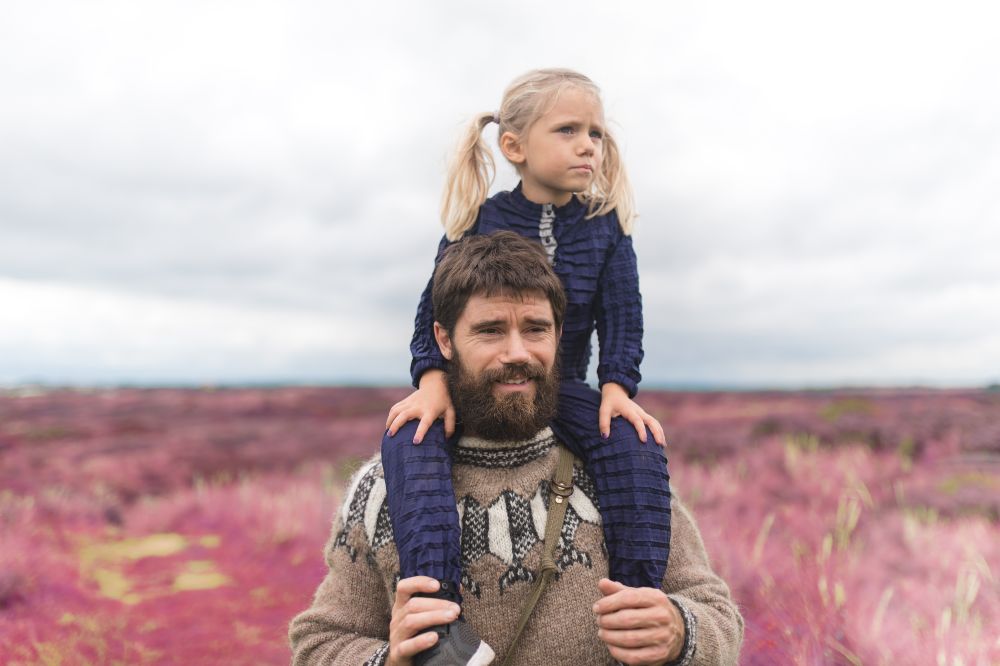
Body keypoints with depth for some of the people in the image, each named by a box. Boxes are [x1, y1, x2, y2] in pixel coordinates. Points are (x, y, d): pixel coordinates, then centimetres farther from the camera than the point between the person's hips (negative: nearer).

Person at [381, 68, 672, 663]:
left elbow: (623, 318, -1)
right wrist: (433, 380, -20)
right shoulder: (478, 222, -2)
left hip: (563, 389, 1)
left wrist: (618, 387, -19)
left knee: (635, 444, -28)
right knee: (410, 437, -30)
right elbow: (434, 312, -2)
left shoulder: (606, 227, 1)